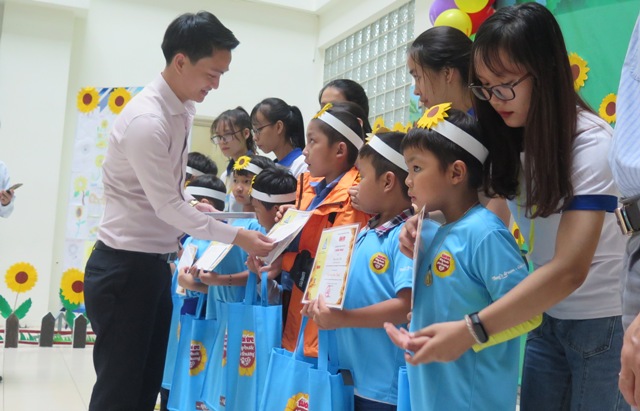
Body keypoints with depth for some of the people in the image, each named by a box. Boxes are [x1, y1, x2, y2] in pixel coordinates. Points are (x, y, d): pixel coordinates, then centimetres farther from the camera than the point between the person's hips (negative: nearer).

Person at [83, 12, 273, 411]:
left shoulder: (183, 109, 6)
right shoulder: (147, 120, -22)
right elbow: (167, 206, -20)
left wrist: (190, 202, 3)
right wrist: (237, 236, -17)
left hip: (156, 263, 9)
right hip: (124, 268, -9)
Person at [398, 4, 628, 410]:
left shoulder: (591, 143, -24)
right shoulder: (506, 135, -4)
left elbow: (569, 269, -32)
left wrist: (471, 330, -39)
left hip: (603, 319, -5)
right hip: (545, 314, 5)